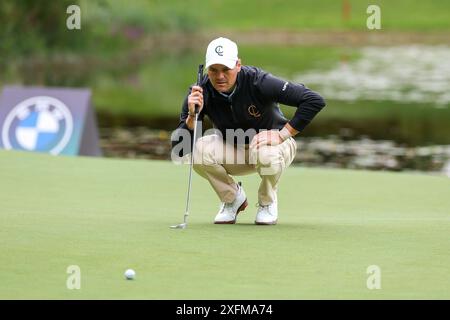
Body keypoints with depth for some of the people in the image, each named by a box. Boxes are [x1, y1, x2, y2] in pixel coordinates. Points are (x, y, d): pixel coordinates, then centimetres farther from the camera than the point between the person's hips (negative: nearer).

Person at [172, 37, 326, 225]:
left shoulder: (258, 82, -29)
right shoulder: (200, 92, -19)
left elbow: (315, 101, -31)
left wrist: (283, 134, -31)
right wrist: (192, 116, -39)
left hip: (270, 142, -3)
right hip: (231, 151, 3)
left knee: (265, 152, -39)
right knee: (199, 150, -28)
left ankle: (267, 202, -4)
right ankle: (232, 198, 2)